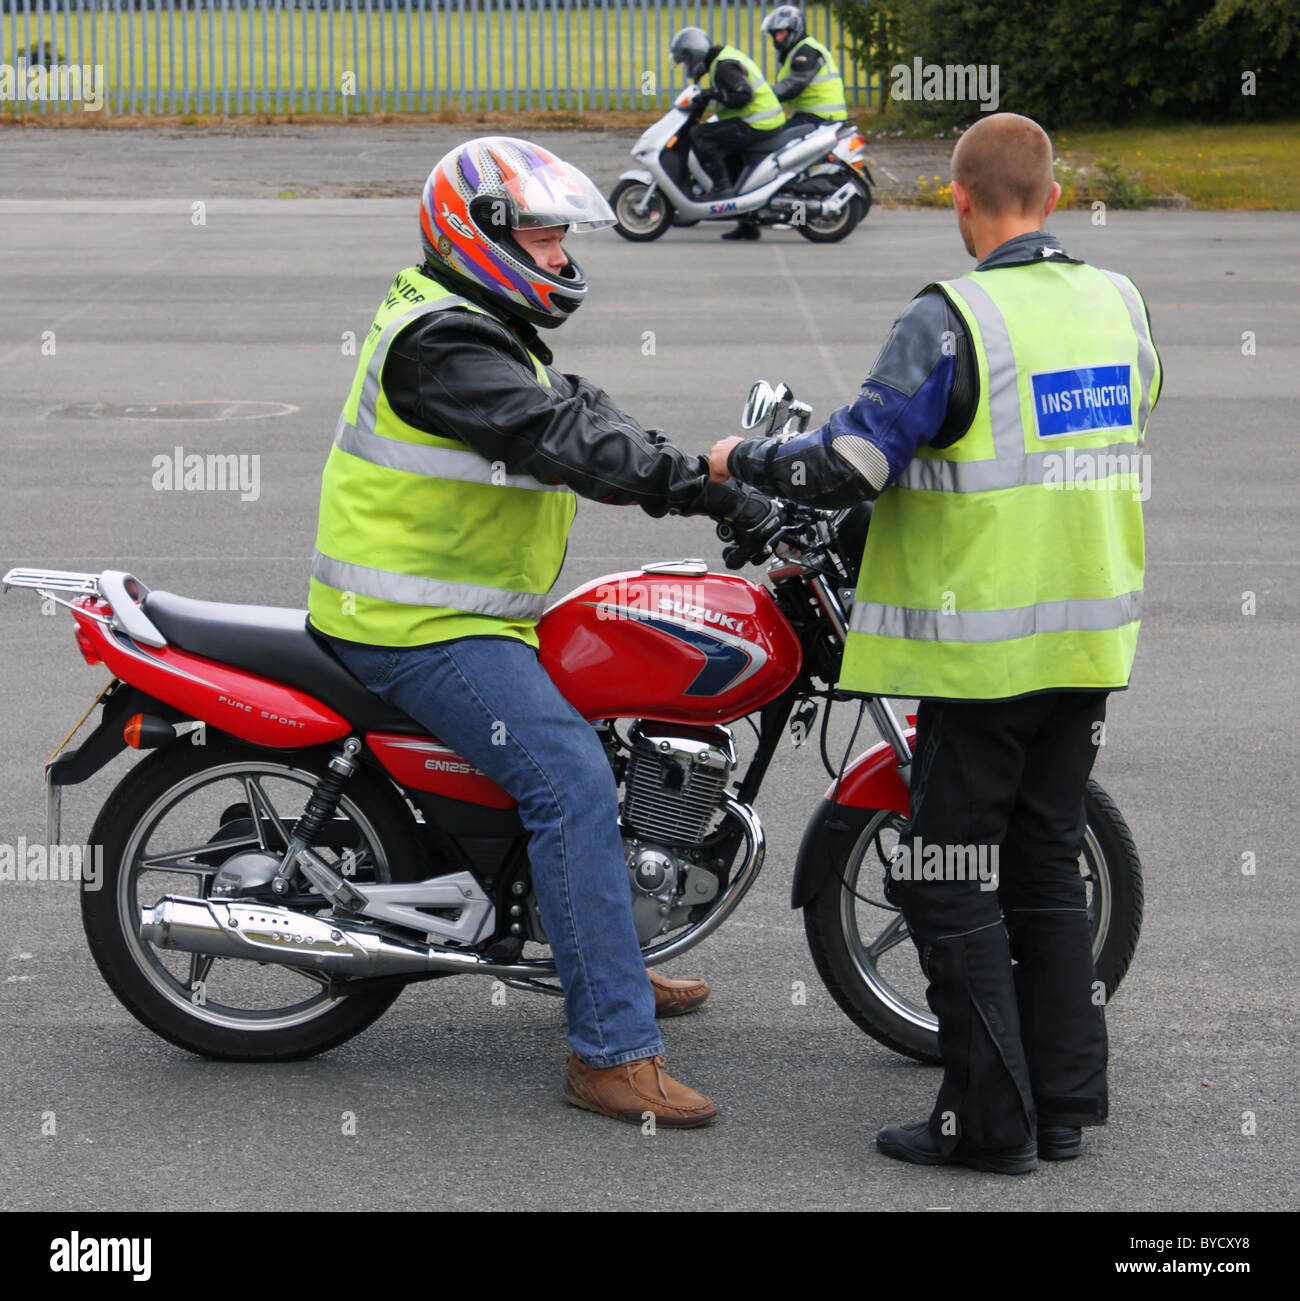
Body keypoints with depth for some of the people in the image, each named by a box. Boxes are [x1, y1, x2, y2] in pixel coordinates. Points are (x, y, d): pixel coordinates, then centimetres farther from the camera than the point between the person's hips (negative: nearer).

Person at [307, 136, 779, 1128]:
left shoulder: (490, 331, 16)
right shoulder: (440, 341, -19)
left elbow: (587, 419, 12)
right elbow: (559, 440, -28)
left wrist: (717, 488, 2)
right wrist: (708, 484, -28)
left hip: (464, 610, 11)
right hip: (422, 629, -11)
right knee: (574, 782, -21)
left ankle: (613, 964, 36)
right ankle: (613, 1052, -22)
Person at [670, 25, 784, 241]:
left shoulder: (724, 66, -15)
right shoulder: (727, 56, 18)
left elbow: (743, 94, -27)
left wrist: (713, 93, -22)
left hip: (756, 125, -11)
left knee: (700, 135, -16)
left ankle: (722, 186, -17)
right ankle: (748, 224, 23)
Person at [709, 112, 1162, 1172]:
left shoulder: (951, 320, -17)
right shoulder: (1120, 305, 5)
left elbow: (850, 464, -22)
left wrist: (743, 459, -3)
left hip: (984, 647, -7)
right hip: (1091, 639, 7)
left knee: (945, 879, 2)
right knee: (1047, 867, 16)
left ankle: (991, 1118, 3)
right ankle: (1065, 1104, 18)